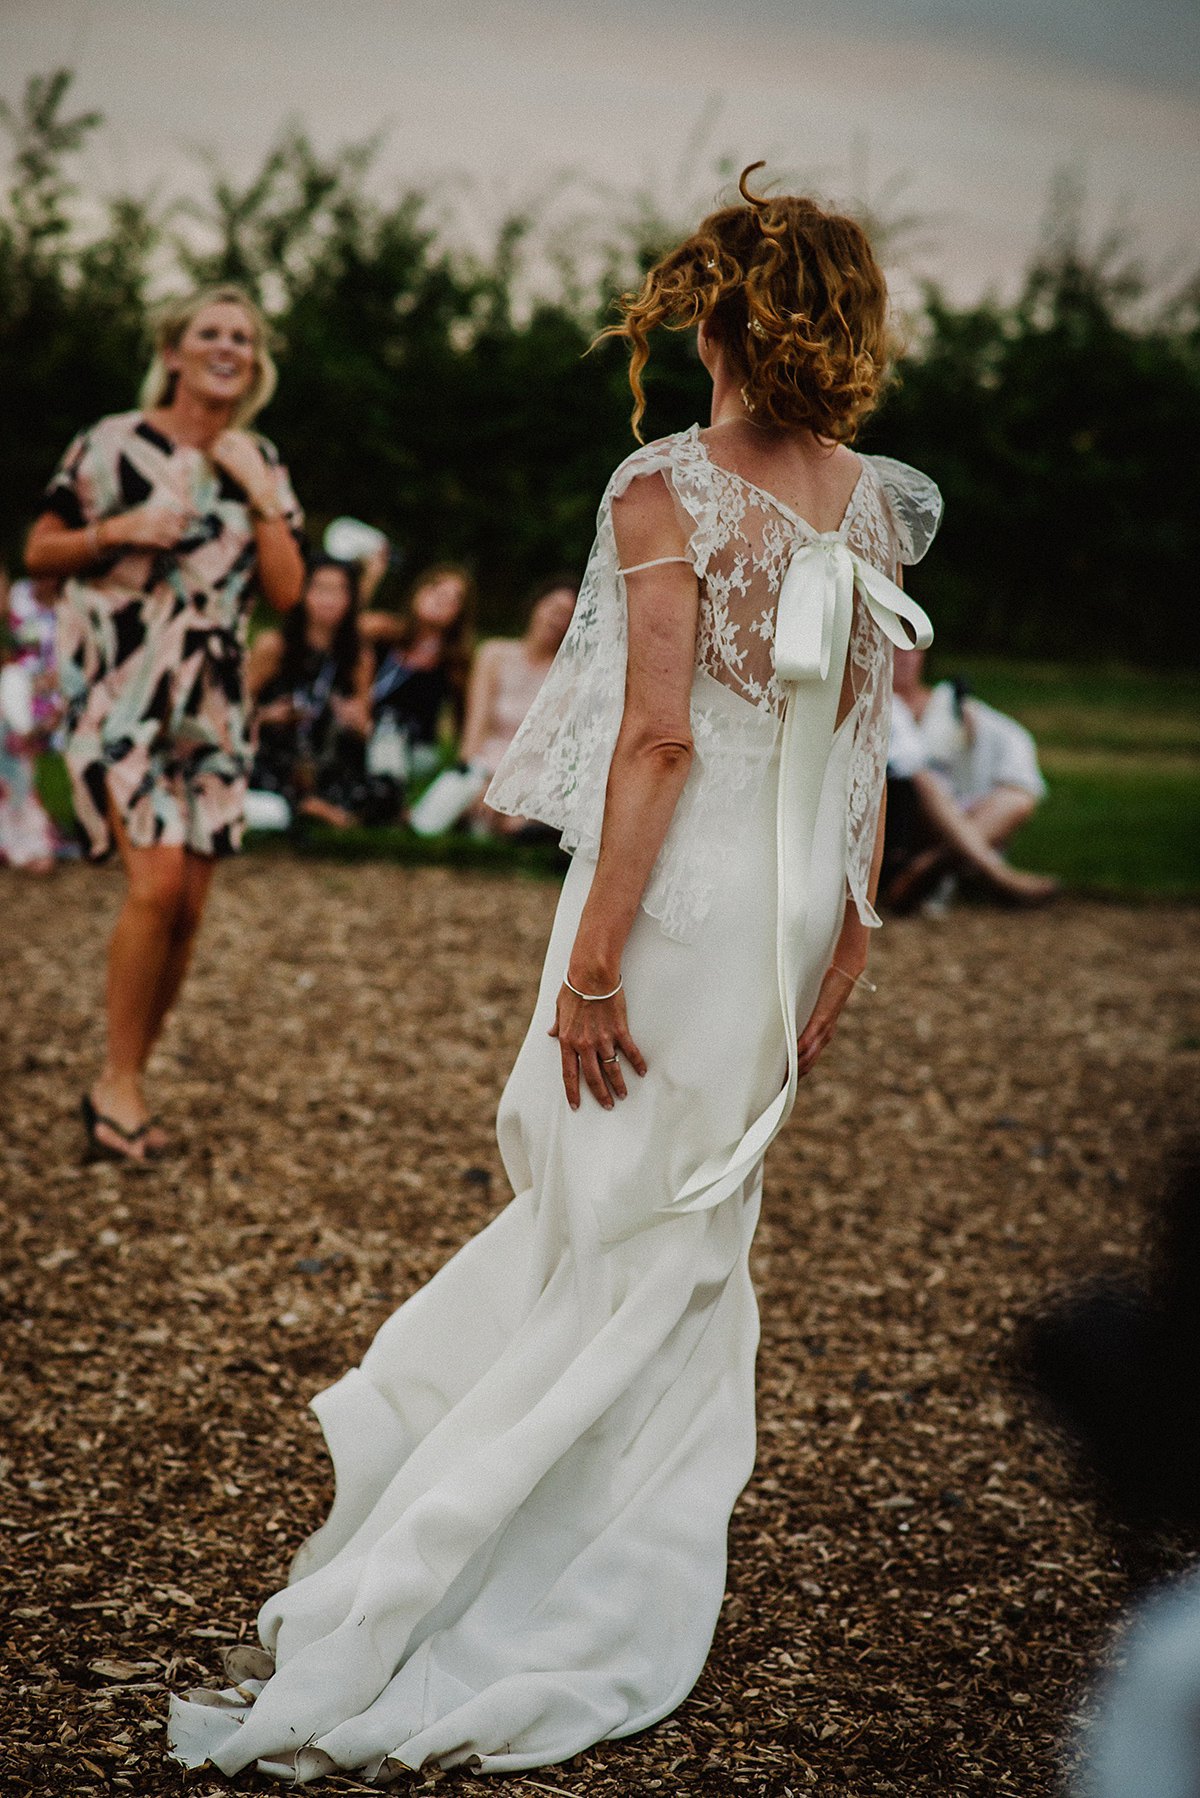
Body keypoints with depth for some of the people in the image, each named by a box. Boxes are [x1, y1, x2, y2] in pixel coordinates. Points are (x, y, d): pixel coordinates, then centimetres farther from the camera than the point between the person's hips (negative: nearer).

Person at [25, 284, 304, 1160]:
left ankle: (128, 1079, 16)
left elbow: (287, 591, 3)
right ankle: (118, 1080, -5)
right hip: (120, 688, -5)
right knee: (157, 879, -19)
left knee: (189, 908, 2)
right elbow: (39, 553, 3)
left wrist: (260, 495, -6)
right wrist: (116, 532, -14)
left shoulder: (262, 465, 10)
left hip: (211, 700, 5)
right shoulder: (114, 444, -2)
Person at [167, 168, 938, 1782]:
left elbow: (660, 739, -20)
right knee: (686, 1247, 16)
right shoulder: (875, 501, 5)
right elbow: (865, 739, 8)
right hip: (794, 907, 6)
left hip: (679, 898, -6)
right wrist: (846, 936, 16)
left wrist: (593, 960, -18)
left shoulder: (667, 492, -14)